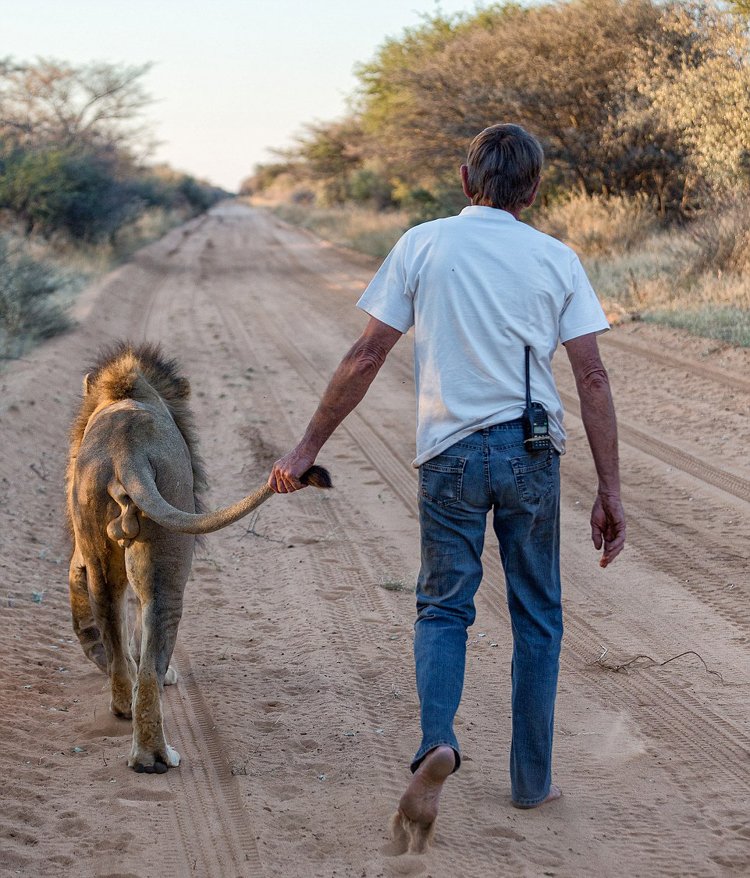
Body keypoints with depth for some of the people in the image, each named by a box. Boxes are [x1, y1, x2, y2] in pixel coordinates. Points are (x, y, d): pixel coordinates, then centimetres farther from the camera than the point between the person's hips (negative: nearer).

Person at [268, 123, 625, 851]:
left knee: (443, 607, 10)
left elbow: (366, 357, -2)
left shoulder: (423, 245, 1)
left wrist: (308, 447, 6)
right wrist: (609, 490, 3)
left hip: (451, 452, -1)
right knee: (537, 616, 13)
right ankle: (531, 778, 20)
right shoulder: (557, 259, 4)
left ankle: (437, 741, -16)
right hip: (532, 451, 1)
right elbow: (592, 378, -1)